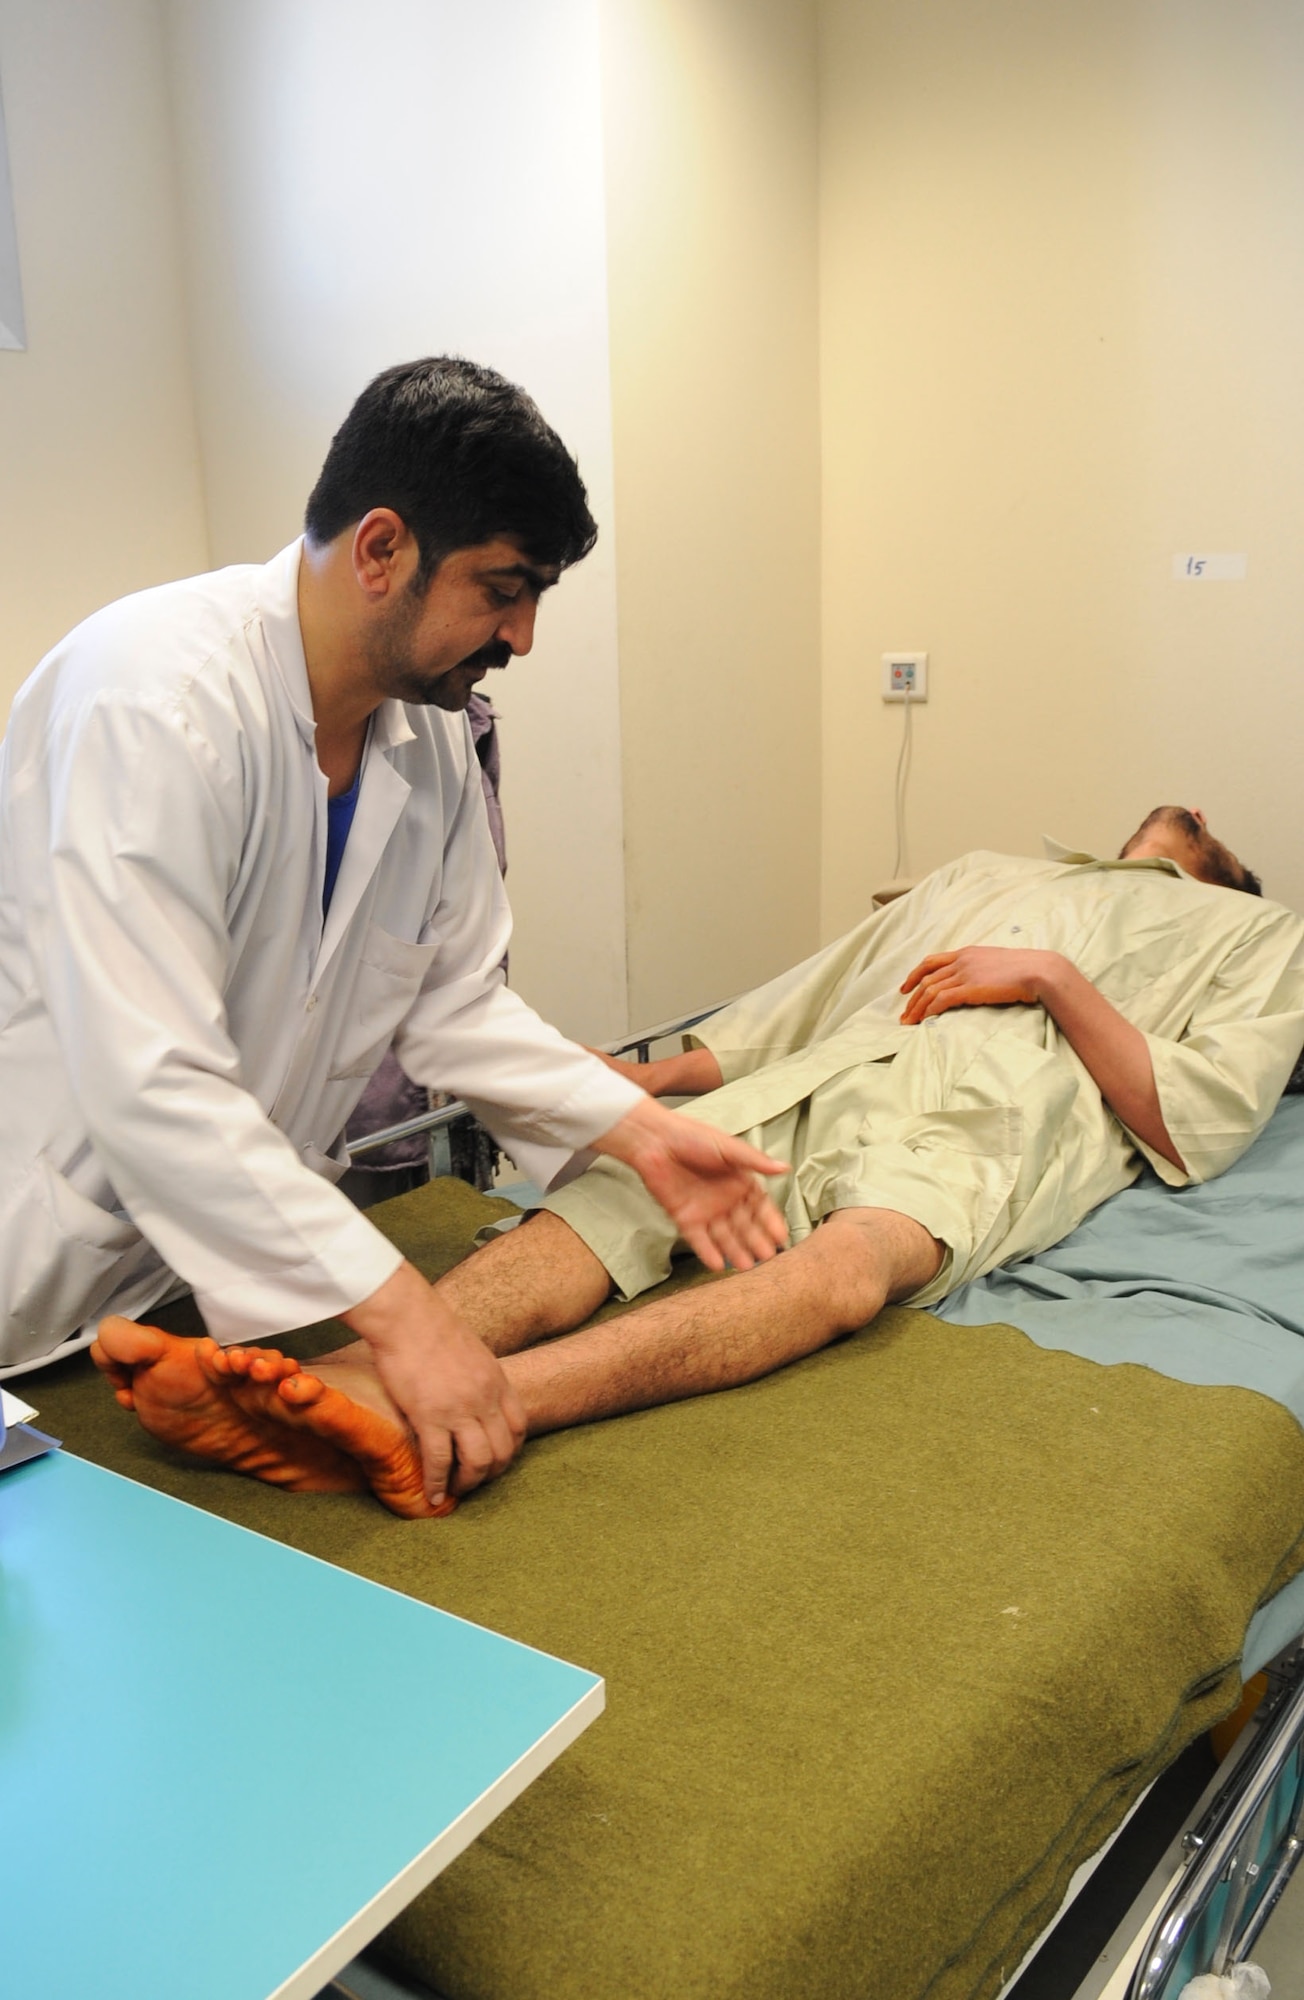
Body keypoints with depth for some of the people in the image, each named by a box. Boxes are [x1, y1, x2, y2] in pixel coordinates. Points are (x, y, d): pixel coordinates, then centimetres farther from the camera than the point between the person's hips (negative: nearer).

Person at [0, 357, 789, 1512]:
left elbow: (454, 1002, 5)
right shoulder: (158, 693, -27)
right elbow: (150, 1086, -34)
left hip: (234, 1258, 7)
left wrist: (639, 1129, -8)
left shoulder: (430, 734, -1)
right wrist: (395, 1308, -35)